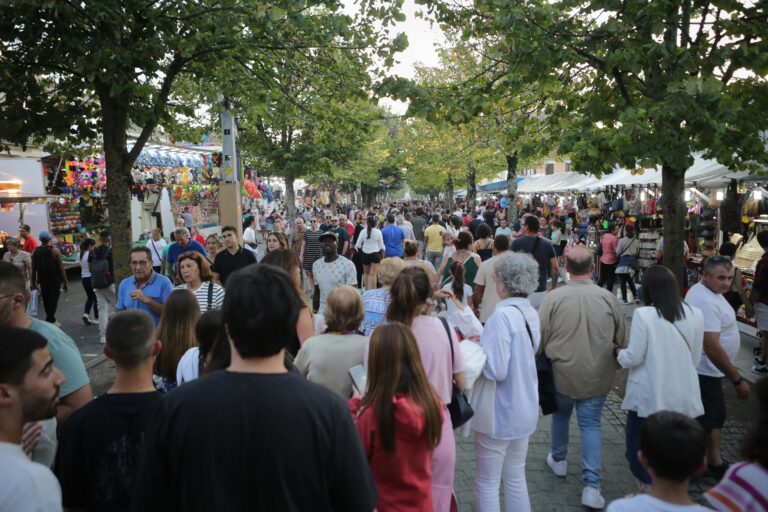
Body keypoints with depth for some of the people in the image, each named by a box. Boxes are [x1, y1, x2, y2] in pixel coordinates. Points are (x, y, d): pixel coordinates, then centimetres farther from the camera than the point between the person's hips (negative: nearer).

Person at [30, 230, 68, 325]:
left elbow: (34, 268, 4)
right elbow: (61, 267, -11)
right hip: (55, 279, -4)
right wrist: (65, 281, -6)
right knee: (53, 301, -1)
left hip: (42, 280, 4)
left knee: (46, 300, 18)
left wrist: (33, 281, 14)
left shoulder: (35, 252, 1)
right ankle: (49, 322, -8)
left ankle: (51, 319, 30)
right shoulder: (55, 250, -10)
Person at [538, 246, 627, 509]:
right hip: (597, 375, 1)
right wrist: (618, 360, 20)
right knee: (591, 425, 10)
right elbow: (622, 339, 1)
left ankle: (558, 460, 42)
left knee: (561, 415, 23)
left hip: (562, 373, 0)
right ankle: (591, 485, 6)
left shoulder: (553, 297, -16)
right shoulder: (607, 297, -11)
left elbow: (540, 337, -10)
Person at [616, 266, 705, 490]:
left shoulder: (643, 314, -17)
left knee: (639, 441, 15)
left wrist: (618, 353, 7)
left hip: (650, 395, -4)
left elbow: (634, 358, -14)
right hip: (683, 395, 4)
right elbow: (695, 358, 6)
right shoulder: (695, 314, -3)